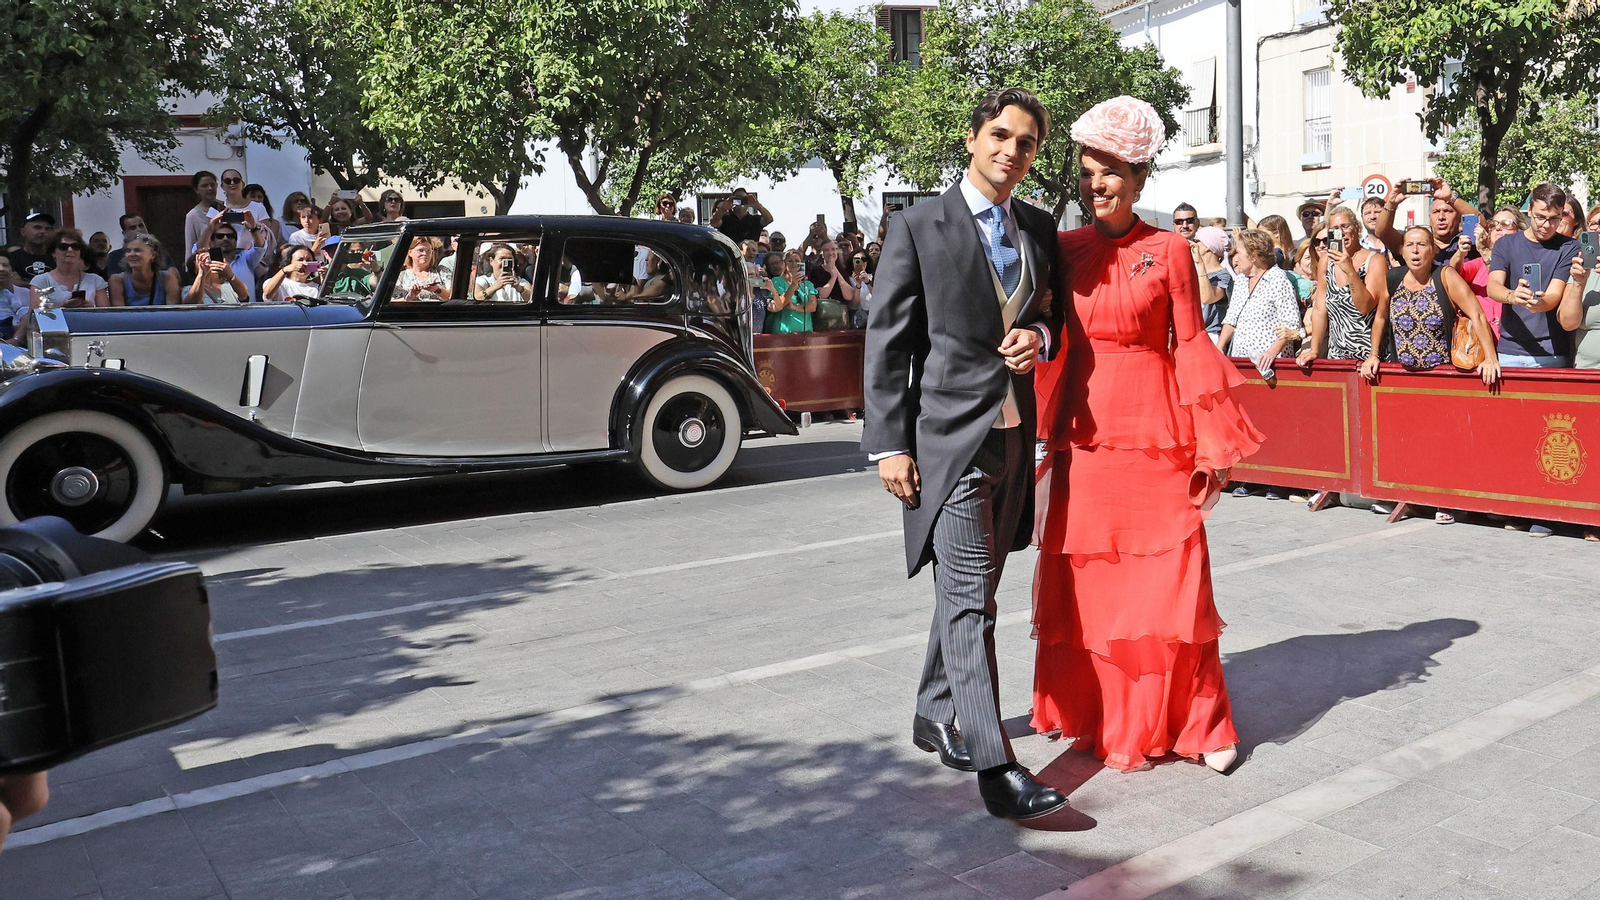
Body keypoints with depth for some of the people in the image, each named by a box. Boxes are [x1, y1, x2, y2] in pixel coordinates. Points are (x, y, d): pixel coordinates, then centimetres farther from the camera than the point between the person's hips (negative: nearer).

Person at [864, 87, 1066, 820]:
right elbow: (887, 342, -6)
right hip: (948, 433, -6)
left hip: (1014, 430, 6)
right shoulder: (918, 228, -5)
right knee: (969, 598, -8)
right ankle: (994, 766, -7)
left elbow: (1051, 315, 22)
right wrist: (889, 445, -11)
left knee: (969, 588, 15)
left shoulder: (1038, 228, 12)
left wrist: (1040, 335, -3)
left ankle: (935, 716, 31)